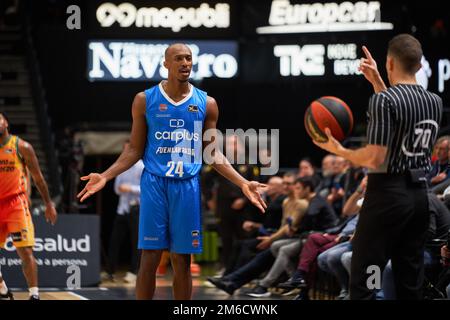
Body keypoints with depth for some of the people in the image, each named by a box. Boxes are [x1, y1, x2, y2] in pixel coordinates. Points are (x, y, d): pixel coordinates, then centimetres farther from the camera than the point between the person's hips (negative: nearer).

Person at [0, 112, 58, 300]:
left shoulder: (21, 147, -3)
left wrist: (49, 204, 4)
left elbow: (38, 178, 3)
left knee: (25, 251, -11)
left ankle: (34, 294, -8)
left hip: (16, 204, -4)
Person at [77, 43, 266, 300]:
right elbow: (135, 149, 5)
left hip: (188, 185, 2)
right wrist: (105, 176, -7)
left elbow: (213, 153, 10)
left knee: (182, 260, 5)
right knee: (150, 258, -4)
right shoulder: (145, 100, 1)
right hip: (155, 183, -2)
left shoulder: (206, 103, 6)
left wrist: (243, 183, 1)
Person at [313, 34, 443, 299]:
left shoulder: (383, 100, -14)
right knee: (411, 281, 10)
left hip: (388, 193, -7)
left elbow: (376, 158, -18)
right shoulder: (434, 102, 8)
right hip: (420, 194, 7)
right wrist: (377, 81, 28)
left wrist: (339, 150, -3)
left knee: (363, 280, -4)